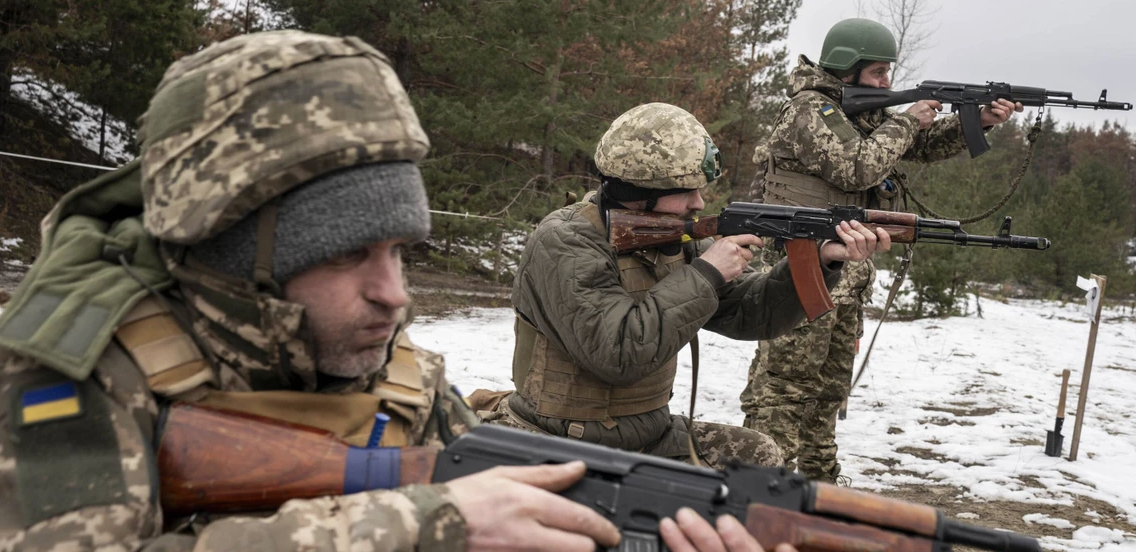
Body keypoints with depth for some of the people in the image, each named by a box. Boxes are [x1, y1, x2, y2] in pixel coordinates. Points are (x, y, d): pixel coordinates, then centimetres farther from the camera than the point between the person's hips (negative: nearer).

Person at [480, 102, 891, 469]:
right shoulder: (563, 245, -20)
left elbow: (751, 313, 6)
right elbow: (618, 353, -30)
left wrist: (821, 261, -9)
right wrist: (704, 275, -24)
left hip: (648, 437, 8)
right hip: (559, 448, -7)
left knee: (758, 458, 1)